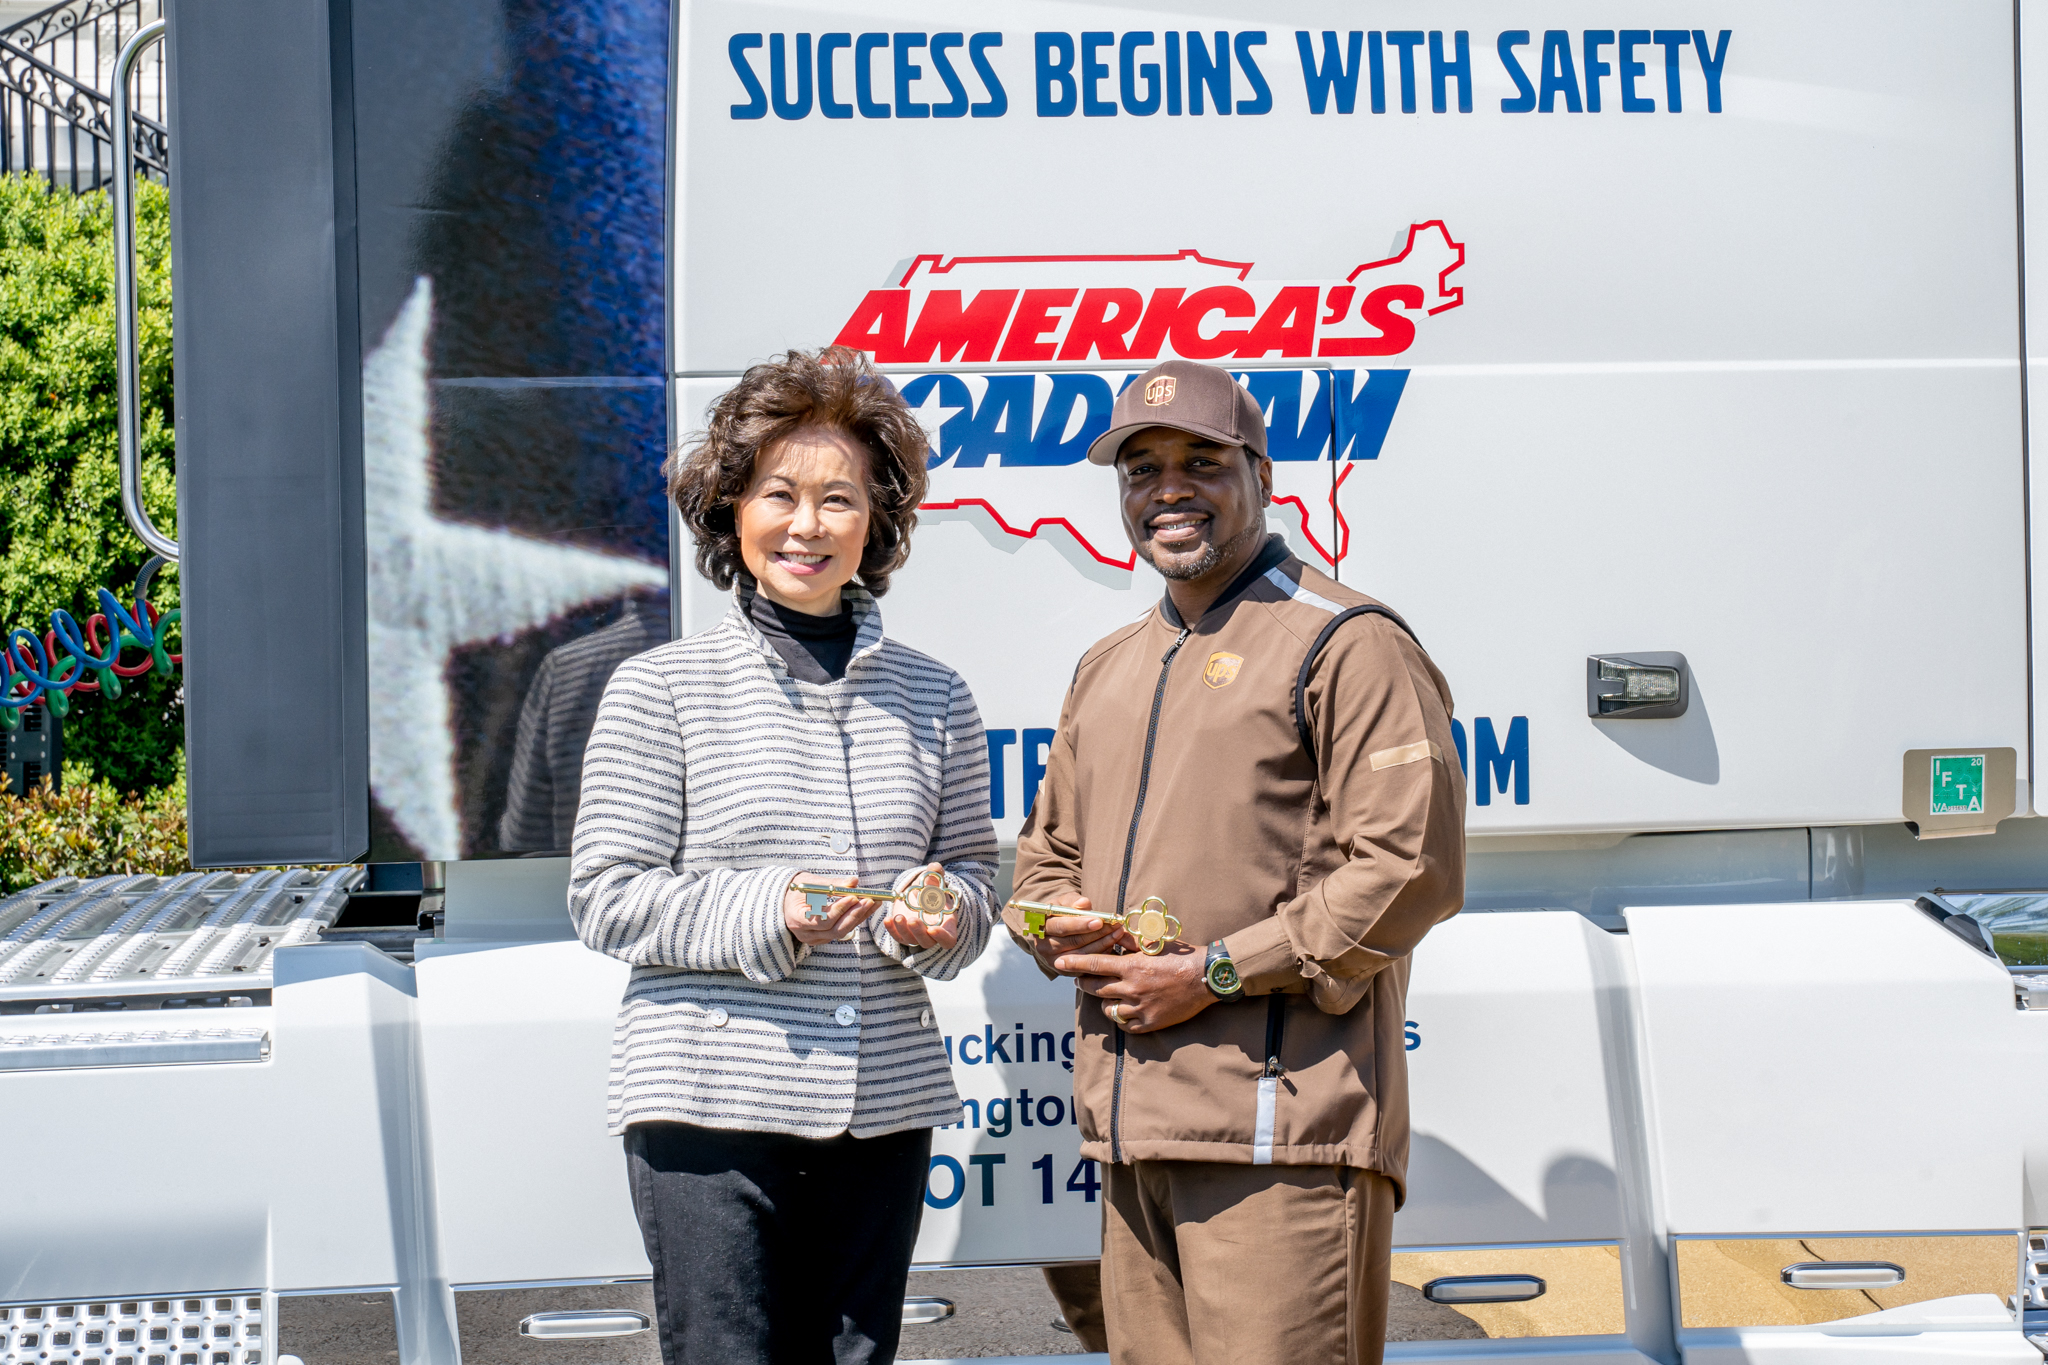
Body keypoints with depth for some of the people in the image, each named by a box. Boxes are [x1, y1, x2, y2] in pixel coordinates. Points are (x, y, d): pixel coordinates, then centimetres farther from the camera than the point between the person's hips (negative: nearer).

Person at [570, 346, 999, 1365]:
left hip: (883, 1108, 4)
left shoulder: (932, 698, 12)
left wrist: (942, 913, -6)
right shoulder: (660, 690, 1)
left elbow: (974, 874, 18)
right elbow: (605, 898, -2)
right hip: (712, 1106, -3)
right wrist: (765, 912, -16)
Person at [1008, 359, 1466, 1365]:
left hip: (1281, 1130, -7)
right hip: (1130, 1130, 7)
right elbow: (1047, 851, 30)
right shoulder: (1106, 669, 22)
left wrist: (1213, 972, -13)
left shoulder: (1345, 644, -3)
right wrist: (1062, 929, 5)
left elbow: (1410, 868, -12)